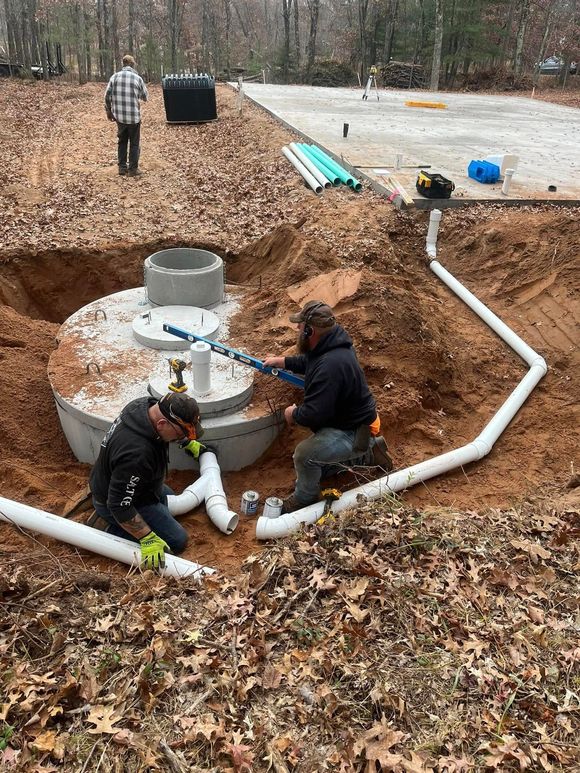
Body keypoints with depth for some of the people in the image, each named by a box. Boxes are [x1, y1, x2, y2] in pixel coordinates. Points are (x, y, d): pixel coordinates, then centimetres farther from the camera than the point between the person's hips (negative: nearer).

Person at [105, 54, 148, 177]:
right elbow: (145, 97, 3)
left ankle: (122, 167, 20)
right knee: (134, 143, 8)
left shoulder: (115, 77, 0)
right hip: (134, 116, -3)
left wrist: (108, 111, 14)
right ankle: (133, 169, 9)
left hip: (119, 116, 3)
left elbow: (107, 96, 1)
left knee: (122, 141, 18)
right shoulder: (138, 78, -8)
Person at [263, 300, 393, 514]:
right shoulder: (330, 345, -5)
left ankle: (305, 498, 0)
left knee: (305, 454, -27)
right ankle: (367, 453, 28)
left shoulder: (330, 366, -37)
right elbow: (308, 361, 21)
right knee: (316, 465, 23)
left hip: (354, 432, -11)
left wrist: (293, 414, -14)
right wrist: (282, 361, 13)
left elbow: (314, 414, -34)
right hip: (346, 418, 11)